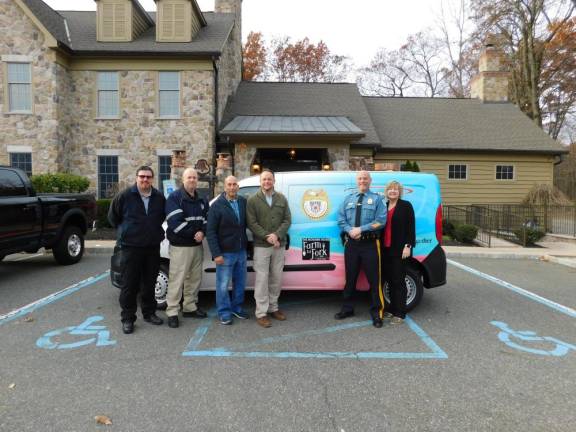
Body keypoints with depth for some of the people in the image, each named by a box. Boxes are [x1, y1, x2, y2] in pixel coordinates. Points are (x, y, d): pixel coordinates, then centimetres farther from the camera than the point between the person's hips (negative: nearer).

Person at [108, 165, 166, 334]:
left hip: (152, 247, 4)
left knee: (149, 282, 13)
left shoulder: (159, 198, 4)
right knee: (130, 284, 1)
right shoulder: (125, 196, -7)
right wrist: (124, 232, 7)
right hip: (131, 246, -3)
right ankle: (127, 318, 13)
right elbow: (113, 216, 5)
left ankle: (149, 313, 27)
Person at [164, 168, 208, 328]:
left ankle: (190, 307, 25)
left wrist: (202, 232, -11)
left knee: (195, 278, 13)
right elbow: (174, 222, -17)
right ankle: (172, 312, 1)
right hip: (180, 246, -7)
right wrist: (194, 233, -14)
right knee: (176, 279, -6)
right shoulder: (174, 197, -8)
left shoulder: (201, 200, 13)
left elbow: (206, 218, 11)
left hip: (197, 245, 7)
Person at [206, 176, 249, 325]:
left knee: (240, 283, 16)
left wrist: (247, 245, -1)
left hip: (241, 251, 4)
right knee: (223, 284, 5)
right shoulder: (217, 206, -10)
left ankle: (237, 307, 33)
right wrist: (216, 253, -15)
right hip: (225, 252, -4)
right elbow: (210, 232, -11)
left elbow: (248, 224, 9)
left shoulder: (244, 202, 2)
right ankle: (224, 312, 21)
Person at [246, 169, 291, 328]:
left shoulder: (282, 199, 8)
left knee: (277, 278, 11)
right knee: (262, 279, -2)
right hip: (261, 246, -4)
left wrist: (277, 235, -13)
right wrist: (267, 237, -17)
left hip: (279, 245, 4)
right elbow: (251, 223, -8)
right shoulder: (253, 200, -2)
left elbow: (287, 220, 3)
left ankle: (273, 308, 26)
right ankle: (261, 313, 5)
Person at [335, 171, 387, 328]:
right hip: (351, 243, 4)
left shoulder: (376, 198, 3)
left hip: (370, 244, -3)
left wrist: (361, 229, -16)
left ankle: (376, 313, 11)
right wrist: (350, 231, -12)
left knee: (374, 279, -1)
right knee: (350, 278, 13)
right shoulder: (348, 199, 14)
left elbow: (381, 221, -8)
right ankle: (347, 309, 27)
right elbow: (341, 220, 7)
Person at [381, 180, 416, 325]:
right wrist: (380, 246, 8)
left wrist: (408, 246, -14)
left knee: (398, 281, -2)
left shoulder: (406, 205, -2)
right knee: (390, 280, 12)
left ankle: (400, 314, 5)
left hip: (400, 249, -5)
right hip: (386, 249, 5)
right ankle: (392, 309, 24)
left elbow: (411, 227, -6)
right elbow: (381, 226, 13)